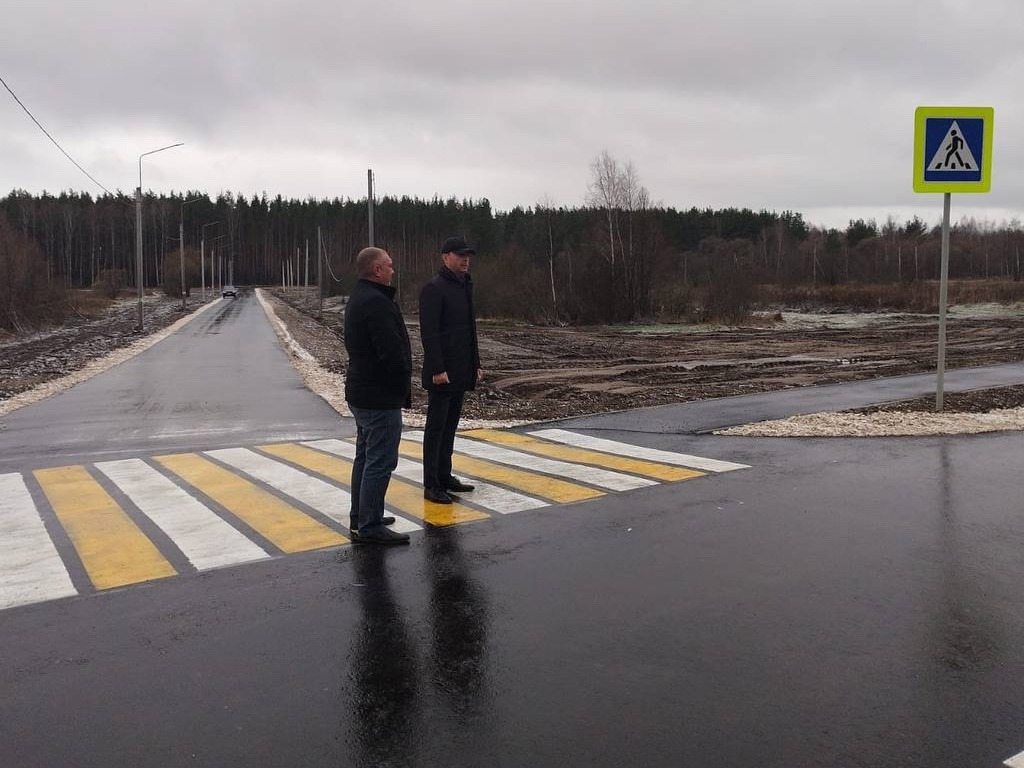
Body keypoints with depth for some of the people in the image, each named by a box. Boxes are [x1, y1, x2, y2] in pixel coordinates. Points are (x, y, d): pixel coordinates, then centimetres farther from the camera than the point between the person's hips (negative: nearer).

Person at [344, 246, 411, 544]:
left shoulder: (358, 298, 14)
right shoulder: (376, 302, -20)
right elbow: (392, 350, -26)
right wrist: (404, 384, -10)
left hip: (361, 393, 11)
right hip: (380, 397, -11)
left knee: (365, 457, 19)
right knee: (381, 461, -5)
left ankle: (360, 518, 29)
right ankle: (370, 527, 0)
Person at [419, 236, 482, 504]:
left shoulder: (464, 286, 15)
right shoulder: (434, 288, -12)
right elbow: (429, 332, -18)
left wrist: (476, 364, 17)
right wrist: (437, 369, -22)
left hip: (461, 371, 8)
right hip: (442, 373, -8)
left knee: (450, 425, 14)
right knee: (436, 427, -3)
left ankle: (445, 476, 24)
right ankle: (431, 485, 3)